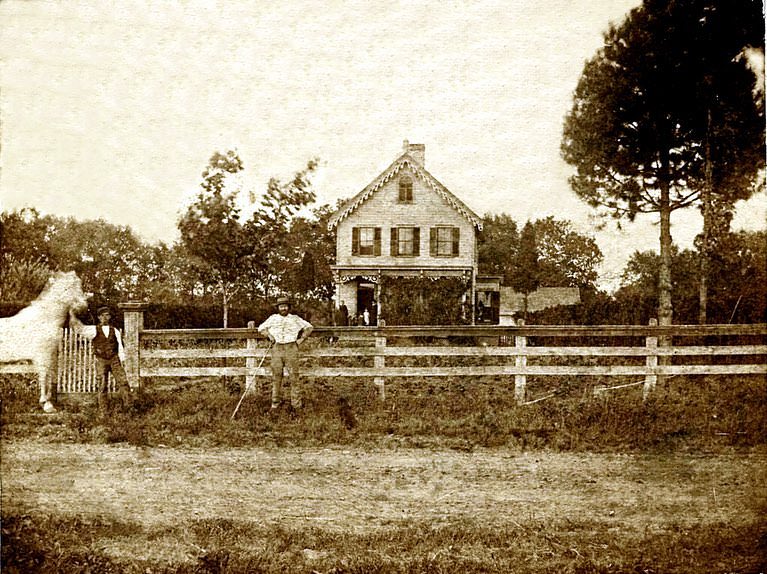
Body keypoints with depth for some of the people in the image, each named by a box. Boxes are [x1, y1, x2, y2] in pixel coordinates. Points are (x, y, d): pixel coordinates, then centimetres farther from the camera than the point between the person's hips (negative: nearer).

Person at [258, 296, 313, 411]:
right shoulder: (273, 318, 16)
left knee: (294, 375, -5)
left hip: (291, 348, -1)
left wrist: (302, 339, 5)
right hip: (277, 348, 2)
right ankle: (276, 402, 7)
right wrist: (269, 335, 6)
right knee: (276, 375, 1)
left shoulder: (295, 318, 12)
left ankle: (296, 402, -2)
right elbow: (261, 328, 23)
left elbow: (309, 327, 16)